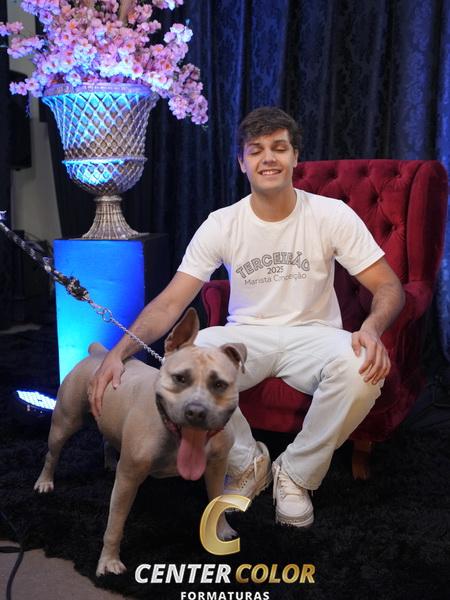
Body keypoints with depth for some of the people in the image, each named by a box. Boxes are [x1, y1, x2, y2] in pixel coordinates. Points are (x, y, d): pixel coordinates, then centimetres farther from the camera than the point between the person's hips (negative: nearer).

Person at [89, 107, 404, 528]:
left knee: (362, 367, -34)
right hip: (246, 336, 1)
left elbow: (388, 285, -6)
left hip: (313, 335, 0)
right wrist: (120, 351, -26)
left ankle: (296, 474, -7)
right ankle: (248, 463, -4)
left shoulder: (332, 215, -6)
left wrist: (373, 327, -31)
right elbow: (171, 301, -8)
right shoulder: (221, 225, -5)